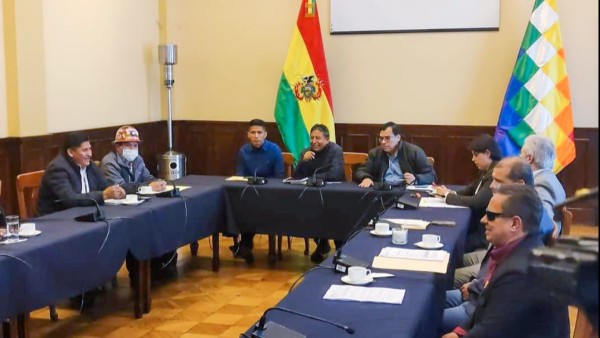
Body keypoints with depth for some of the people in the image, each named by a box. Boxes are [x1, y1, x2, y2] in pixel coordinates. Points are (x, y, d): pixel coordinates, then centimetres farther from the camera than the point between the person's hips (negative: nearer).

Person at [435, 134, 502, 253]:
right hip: (477, 224, 9)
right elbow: (470, 190, 18)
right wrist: (450, 193, -4)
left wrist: (448, 195, -13)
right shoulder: (485, 171, 10)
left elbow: (476, 202, -25)